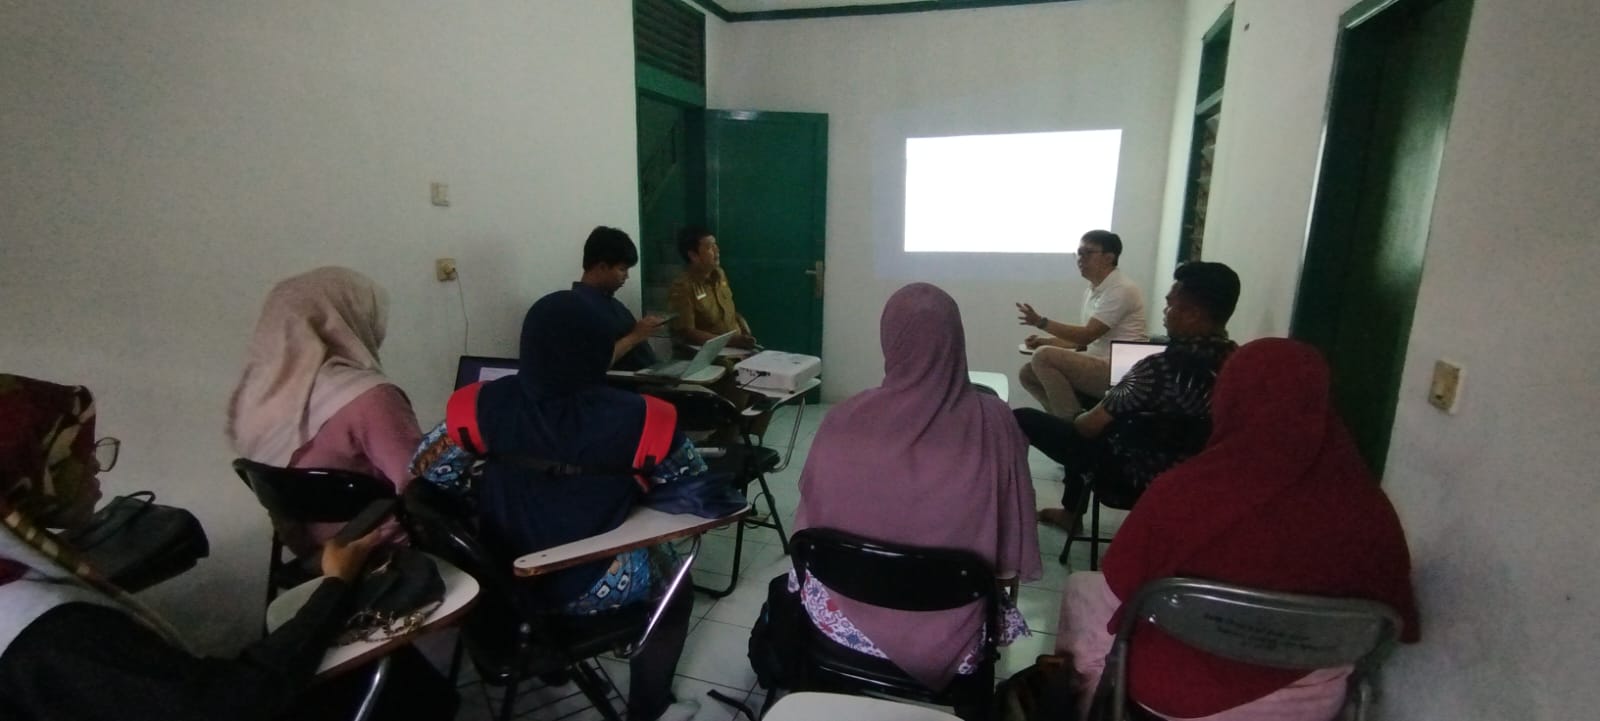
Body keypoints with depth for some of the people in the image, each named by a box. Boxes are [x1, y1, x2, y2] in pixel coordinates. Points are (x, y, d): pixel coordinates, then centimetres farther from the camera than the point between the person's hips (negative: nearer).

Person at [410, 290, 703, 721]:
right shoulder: (632, 417, -24)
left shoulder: (487, 403, -14)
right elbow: (690, 480, -11)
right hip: (596, 586, -4)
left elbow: (427, 467, -3)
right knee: (675, 589, 28)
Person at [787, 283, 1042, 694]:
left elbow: (811, 530, -4)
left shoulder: (845, 420, -19)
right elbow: (1014, 558, -10)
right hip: (948, 635, 1)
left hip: (849, 620, 0)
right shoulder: (993, 423, -20)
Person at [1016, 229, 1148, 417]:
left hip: (1117, 374, -10)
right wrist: (1047, 341, 9)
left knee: (1043, 356, -25)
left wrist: (1041, 322, -19)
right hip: (1098, 367, 10)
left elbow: (1087, 335, -20)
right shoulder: (1092, 290, 14)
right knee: (1027, 373, 3)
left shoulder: (1121, 290, -15)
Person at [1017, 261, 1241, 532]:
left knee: (1023, 418, -1)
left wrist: (1076, 419, 1)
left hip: (1136, 473, -8)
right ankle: (1071, 512, 38)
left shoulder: (1160, 368, -32)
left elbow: (1091, 426, -22)